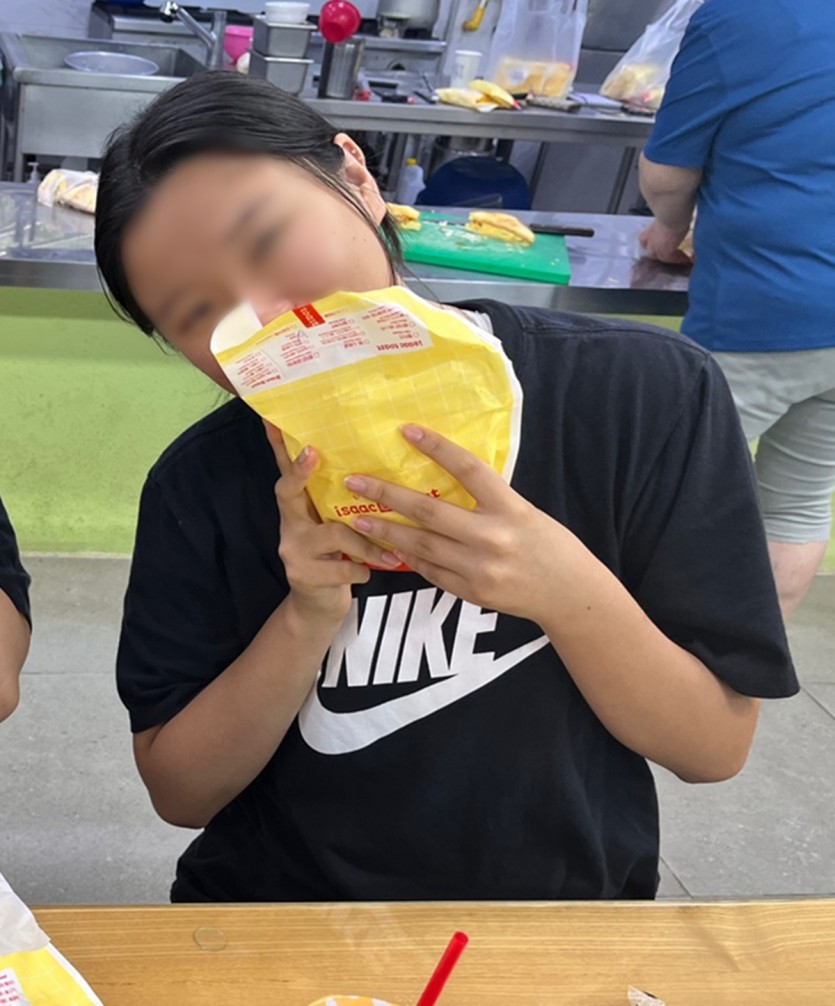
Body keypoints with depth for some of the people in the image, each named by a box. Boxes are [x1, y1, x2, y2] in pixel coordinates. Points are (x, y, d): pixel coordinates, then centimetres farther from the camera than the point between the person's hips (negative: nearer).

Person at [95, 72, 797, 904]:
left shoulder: (649, 397, -13)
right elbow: (179, 794, -4)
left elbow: (716, 746, -8)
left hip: (558, 921, 0)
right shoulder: (201, 486, -10)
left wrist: (568, 589, -25)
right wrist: (308, 622, -20)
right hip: (271, 921, 1)